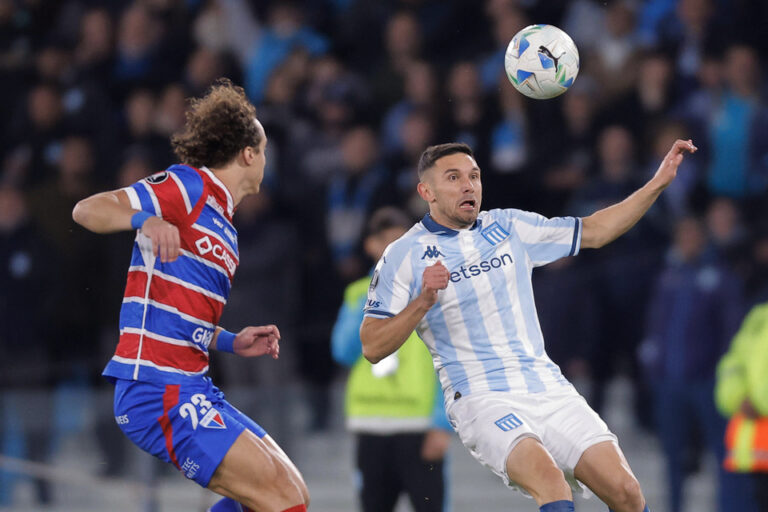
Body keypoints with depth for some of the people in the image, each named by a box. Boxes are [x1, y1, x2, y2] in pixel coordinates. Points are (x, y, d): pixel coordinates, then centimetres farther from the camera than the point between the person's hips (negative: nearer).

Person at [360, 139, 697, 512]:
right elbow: (372, 348, -3)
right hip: (481, 398, -5)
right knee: (550, 481, -33)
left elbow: (593, 231, 20)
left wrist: (659, 182, 13)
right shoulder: (405, 255, 0)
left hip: (550, 390, 5)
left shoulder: (510, 227, 13)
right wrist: (422, 302, -19)